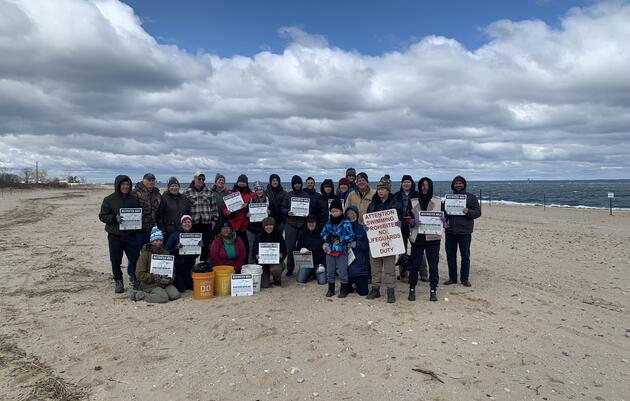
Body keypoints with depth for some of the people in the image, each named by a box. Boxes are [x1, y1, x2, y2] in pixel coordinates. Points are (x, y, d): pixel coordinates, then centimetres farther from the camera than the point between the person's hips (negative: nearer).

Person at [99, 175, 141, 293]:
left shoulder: (134, 199, 7)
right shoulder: (109, 199, -2)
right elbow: (102, 216, -3)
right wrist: (115, 218, -20)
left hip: (131, 235, 2)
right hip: (115, 236, -2)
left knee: (135, 259, 2)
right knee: (116, 260, 6)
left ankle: (134, 278, 24)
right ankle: (118, 281, 24)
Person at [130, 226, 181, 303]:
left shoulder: (165, 253, 11)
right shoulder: (145, 254, -4)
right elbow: (139, 274, -10)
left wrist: (170, 278, -7)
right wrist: (155, 278, -18)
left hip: (164, 283, 4)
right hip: (150, 284, -4)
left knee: (176, 294, -20)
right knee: (164, 297, -28)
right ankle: (140, 295, -8)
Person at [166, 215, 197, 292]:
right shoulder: (174, 235, -6)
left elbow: (196, 255, 5)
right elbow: (167, 252, -10)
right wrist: (176, 248, -27)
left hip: (190, 266, 4)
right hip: (177, 266, -3)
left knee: (193, 287, 4)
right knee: (180, 289, -6)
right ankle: (173, 281, 24)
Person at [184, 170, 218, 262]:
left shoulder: (209, 192, 10)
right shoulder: (187, 192, 2)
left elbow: (214, 206, 11)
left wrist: (214, 219, 5)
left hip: (207, 223, 2)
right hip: (193, 223, -2)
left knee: (206, 246, 7)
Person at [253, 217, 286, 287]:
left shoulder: (278, 235, -2)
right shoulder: (259, 237, 0)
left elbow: (284, 251, -3)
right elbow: (254, 251, 0)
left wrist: (281, 255, -25)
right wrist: (256, 256, -22)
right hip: (263, 262, 1)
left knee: (275, 269, -36)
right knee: (264, 285, -14)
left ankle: (277, 280, 2)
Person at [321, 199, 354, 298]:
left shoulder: (346, 223, -9)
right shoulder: (328, 223, 5)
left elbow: (351, 236, -11)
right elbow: (323, 234, 12)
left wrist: (340, 240, -16)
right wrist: (328, 237, -8)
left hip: (342, 251, -4)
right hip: (330, 251, 4)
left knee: (343, 272, 4)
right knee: (330, 271, 14)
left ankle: (344, 289, 19)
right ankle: (331, 289, 28)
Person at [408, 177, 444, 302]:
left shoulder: (438, 202, 5)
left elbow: (445, 218, 8)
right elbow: (407, 219, 4)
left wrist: (442, 221, -14)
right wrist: (412, 221, -17)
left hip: (433, 238, 0)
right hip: (417, 238, 0)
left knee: (433, 265, 2)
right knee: (414, 265, 3)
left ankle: (433, 291, 13)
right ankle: (412, 289, 14)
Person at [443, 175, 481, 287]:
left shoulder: (471, 197, 4)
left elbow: (478, 212, -1)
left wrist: (468, 212, -20)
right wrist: (444, 221, -1)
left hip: (465, 232, -3)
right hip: (450, 231, 3)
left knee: (465, 256, 3)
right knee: (450, 255, 7)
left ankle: (465, 279, 14)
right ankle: (452, 278, 17)